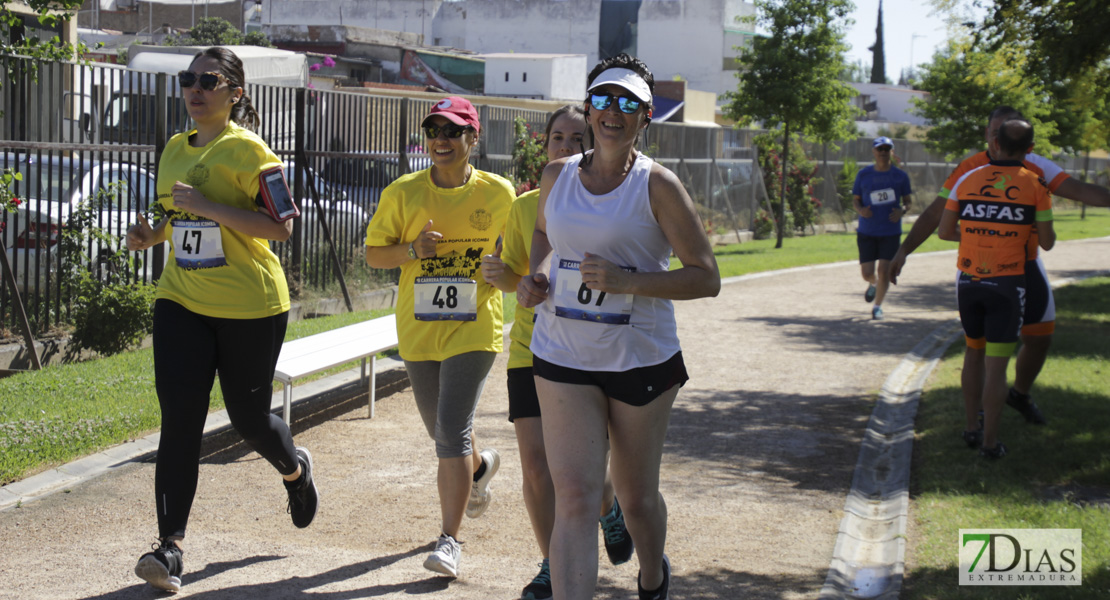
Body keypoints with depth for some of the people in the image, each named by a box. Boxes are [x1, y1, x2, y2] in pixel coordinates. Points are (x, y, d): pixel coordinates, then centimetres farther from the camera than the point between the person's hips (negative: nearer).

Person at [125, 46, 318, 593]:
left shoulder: (249, 150, -10)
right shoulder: (174, 149, 11)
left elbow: (281, 226, -18)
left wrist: (206, 205, -23)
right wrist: (152, 233, 4)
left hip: (249, 306, -5)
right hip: (182, 301, 5)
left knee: (248, 418, 9)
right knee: (179, 420, -7)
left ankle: (296, 468, 45)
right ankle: (169, 548, -7)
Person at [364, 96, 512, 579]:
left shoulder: (498, 192, -1)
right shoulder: (402, 193, -1)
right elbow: (373, 253, 3)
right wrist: (412, 250, -16)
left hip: (473, 328, -3)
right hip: (418, 328, 3)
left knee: (452, 429, -14)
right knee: (441, 430, 16)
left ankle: (449, 539, -8)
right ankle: (481, 466, 51)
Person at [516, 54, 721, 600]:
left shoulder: (657, 185, -8)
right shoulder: (556, 175, 4)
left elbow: (706, 278, -9)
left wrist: (625, 280, -22)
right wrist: (536, 273, 5)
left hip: (642, 360, -2)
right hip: (562, 358, 2)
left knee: (636, 496, 15)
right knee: (574, 497, -11)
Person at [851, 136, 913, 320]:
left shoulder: (900, 175, 1)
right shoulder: (863, 174, 3)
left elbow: (908, 200, 9)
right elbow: (855, 199, 9)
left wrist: (902, 210, -13)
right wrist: (860, 210, -13)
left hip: (891, 231, -1)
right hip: (866, 232, 1)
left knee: (884, 272, -7)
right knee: (867, 273, 1)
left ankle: (877, 306, 11)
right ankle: (874, 284, 38)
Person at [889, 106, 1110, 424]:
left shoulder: (1037, 167, -2)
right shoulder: (970, 168, -7)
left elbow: (1080, 190, -10)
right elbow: (935, 213, -6)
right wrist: (903, 250, -14)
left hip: (1025, 267, 3)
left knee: (1040, 338, 8)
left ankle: (1021, 394, 36)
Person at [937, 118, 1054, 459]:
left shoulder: (967, 181, 2)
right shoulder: (1035, 185, -5)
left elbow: (944, 232, 6)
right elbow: (1047, 243, -1)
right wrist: (1047, 227, 21)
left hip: (968, 281, 3)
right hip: (1006, 284, -3)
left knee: (974, 353, 21)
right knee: (997, 365, 0)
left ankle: (971, 427, 27)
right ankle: (989, 442, 3)